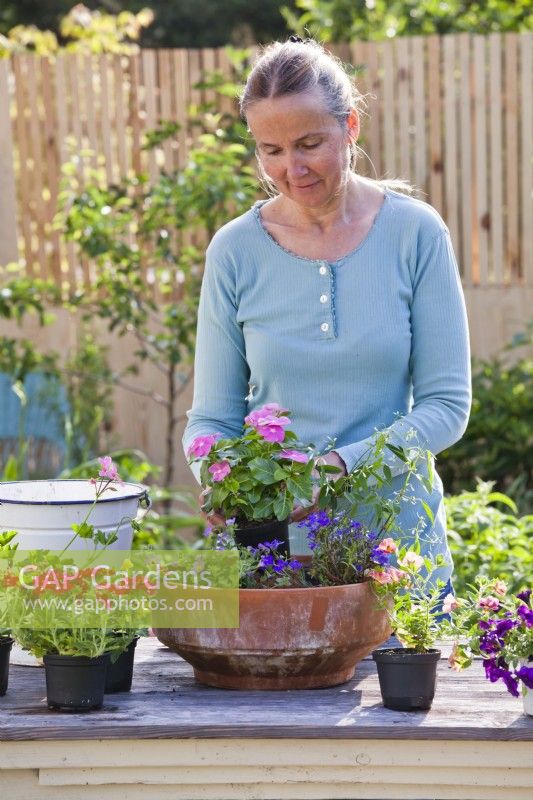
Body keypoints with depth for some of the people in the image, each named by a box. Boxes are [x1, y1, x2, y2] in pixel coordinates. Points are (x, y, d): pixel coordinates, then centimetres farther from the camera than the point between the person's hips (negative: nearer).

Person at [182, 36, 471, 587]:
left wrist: (343, 464, -22)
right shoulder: (235, 250, -3)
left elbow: (447, 404, -7)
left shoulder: (416, 233, -5)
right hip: (270, 541, 1)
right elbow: (212, 417, 2)